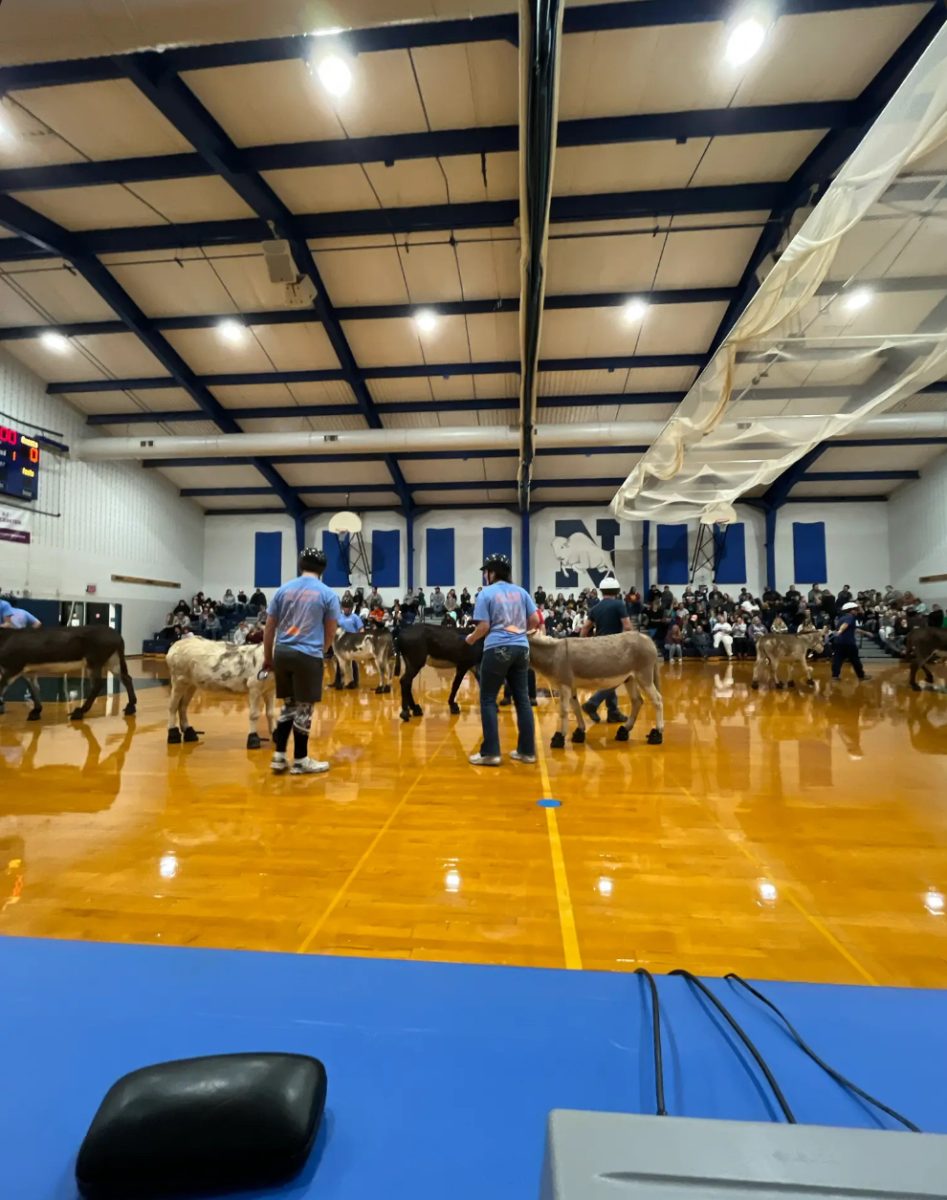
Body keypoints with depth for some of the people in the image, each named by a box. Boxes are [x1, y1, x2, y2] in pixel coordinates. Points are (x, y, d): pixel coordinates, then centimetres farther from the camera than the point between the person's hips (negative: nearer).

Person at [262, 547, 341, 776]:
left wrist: (268, 658, 21)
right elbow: (331, 632, 4)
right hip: (308, 655, -4)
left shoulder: (283, 589, 9)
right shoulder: (327, 594, -1)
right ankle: (300, 760, 16)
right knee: (303, 708, 5)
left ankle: (279, 756, 21)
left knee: (288, 705, 18)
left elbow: (269, 628, 11)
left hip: (282, 653, 5)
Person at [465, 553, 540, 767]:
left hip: (498, 649, -5)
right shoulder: (521, 592, 10)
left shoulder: (486, 593, -2)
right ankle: (527, 750, 17)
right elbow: (535, 621, 8)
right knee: (522, 699, 11)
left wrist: (472, 638, 11)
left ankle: (490, 753, 6)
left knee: (488, 700, 5)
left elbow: (484, 626, -8)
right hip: (521, 648, 5)